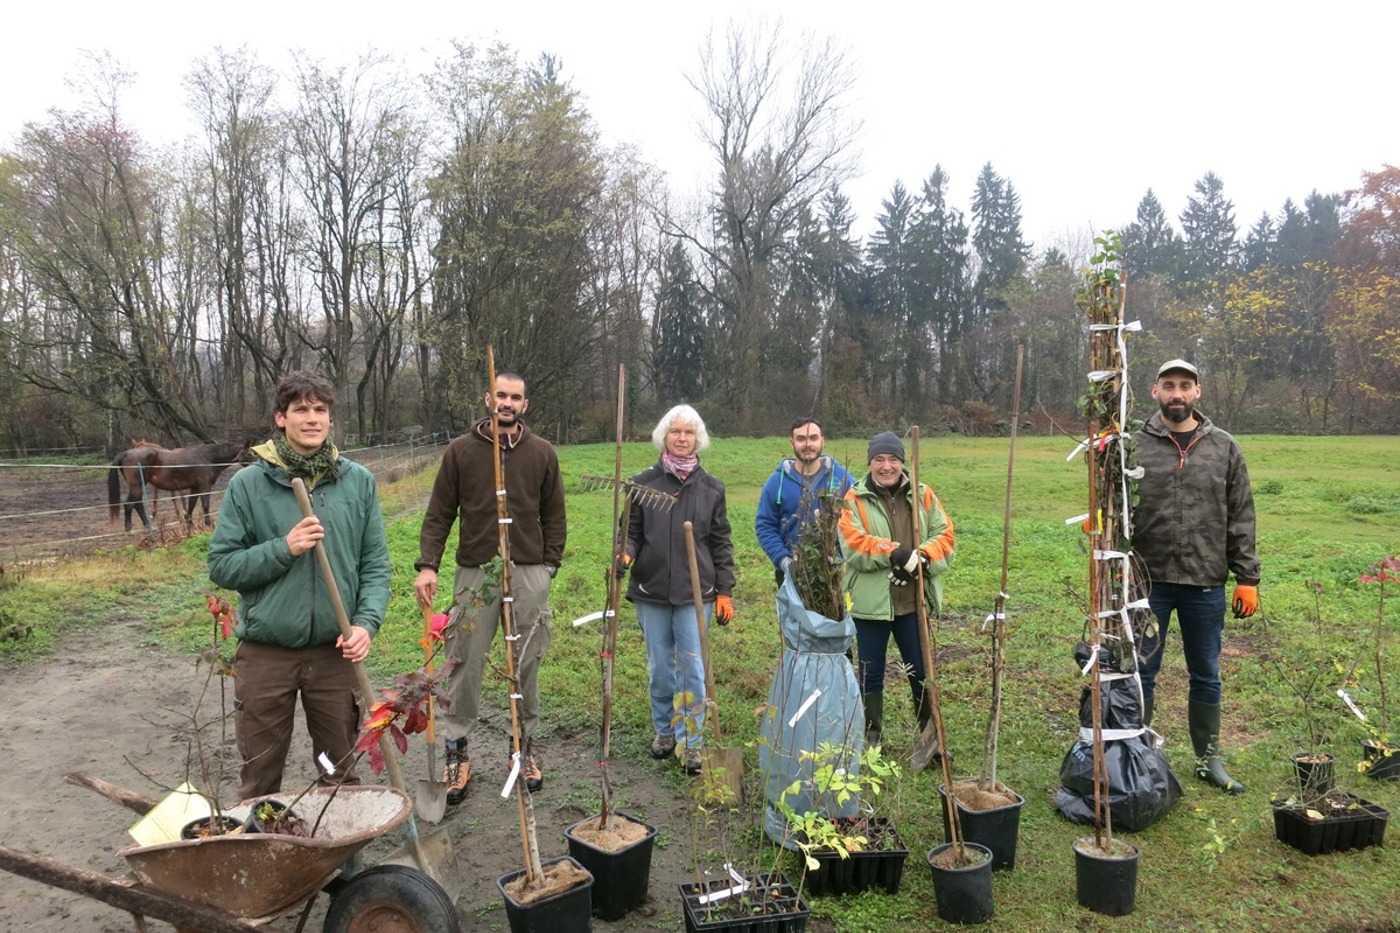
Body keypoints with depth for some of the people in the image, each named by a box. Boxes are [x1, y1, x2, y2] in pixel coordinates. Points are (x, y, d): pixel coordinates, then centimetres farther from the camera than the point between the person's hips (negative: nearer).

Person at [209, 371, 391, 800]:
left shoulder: (359, 481, 1)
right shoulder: (248, 484, -4)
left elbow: (375, 563, 2)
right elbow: (222, 566, -4)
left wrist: (367, 622, -11)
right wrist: (283, 548, -18)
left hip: (335, 651, 1)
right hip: (265, 652, -1)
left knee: (341, 772, 15)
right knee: (260, 777, 13)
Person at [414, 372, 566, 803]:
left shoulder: (542, 453, 7)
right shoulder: (460, 451, 3)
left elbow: (554, 516, 12)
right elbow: (439, 513, 3)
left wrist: (549, 565, 5)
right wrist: (427, 565, -8)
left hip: (529, 573, 1)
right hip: (474, 572, -1)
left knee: (526, 664, 8)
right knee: (466, 664, 3)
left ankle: (524, 747, 23)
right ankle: (456, 751, 17)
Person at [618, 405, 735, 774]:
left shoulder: (711, 488, 4)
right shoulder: (643, 483, 1)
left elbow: (721, 543, 6)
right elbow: (631, 531, 5)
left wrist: (724, 591, 3)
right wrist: (624, 555, -17)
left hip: (696, 594, 0)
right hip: (651, 591, 1)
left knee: (693, 668, -1)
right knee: (660, 668, 12)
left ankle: (690, 742, 11)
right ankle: (664, 730, 31)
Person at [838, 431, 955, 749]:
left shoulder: (922, 495, 5)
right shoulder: (855, 499, -4)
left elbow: (944, 534, 1)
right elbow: (853, 544, -16)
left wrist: (921, 557, -17)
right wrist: (896, 553, -23)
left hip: (914, 601, 2)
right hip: (871, 601, -2)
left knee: (921, 671, 13)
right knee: (871, 673, 10)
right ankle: (871, 737, 26)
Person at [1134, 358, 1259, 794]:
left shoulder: (1224, 447, 3)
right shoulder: (1134, 446, -3)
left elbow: (1241, 519, 5)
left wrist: (1248, 578, 1)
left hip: (1206, 584, 2)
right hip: (1148, 582, -2)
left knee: (1206, 676, 15)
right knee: (1141, 674, 8)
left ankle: (1209, 759, 31)